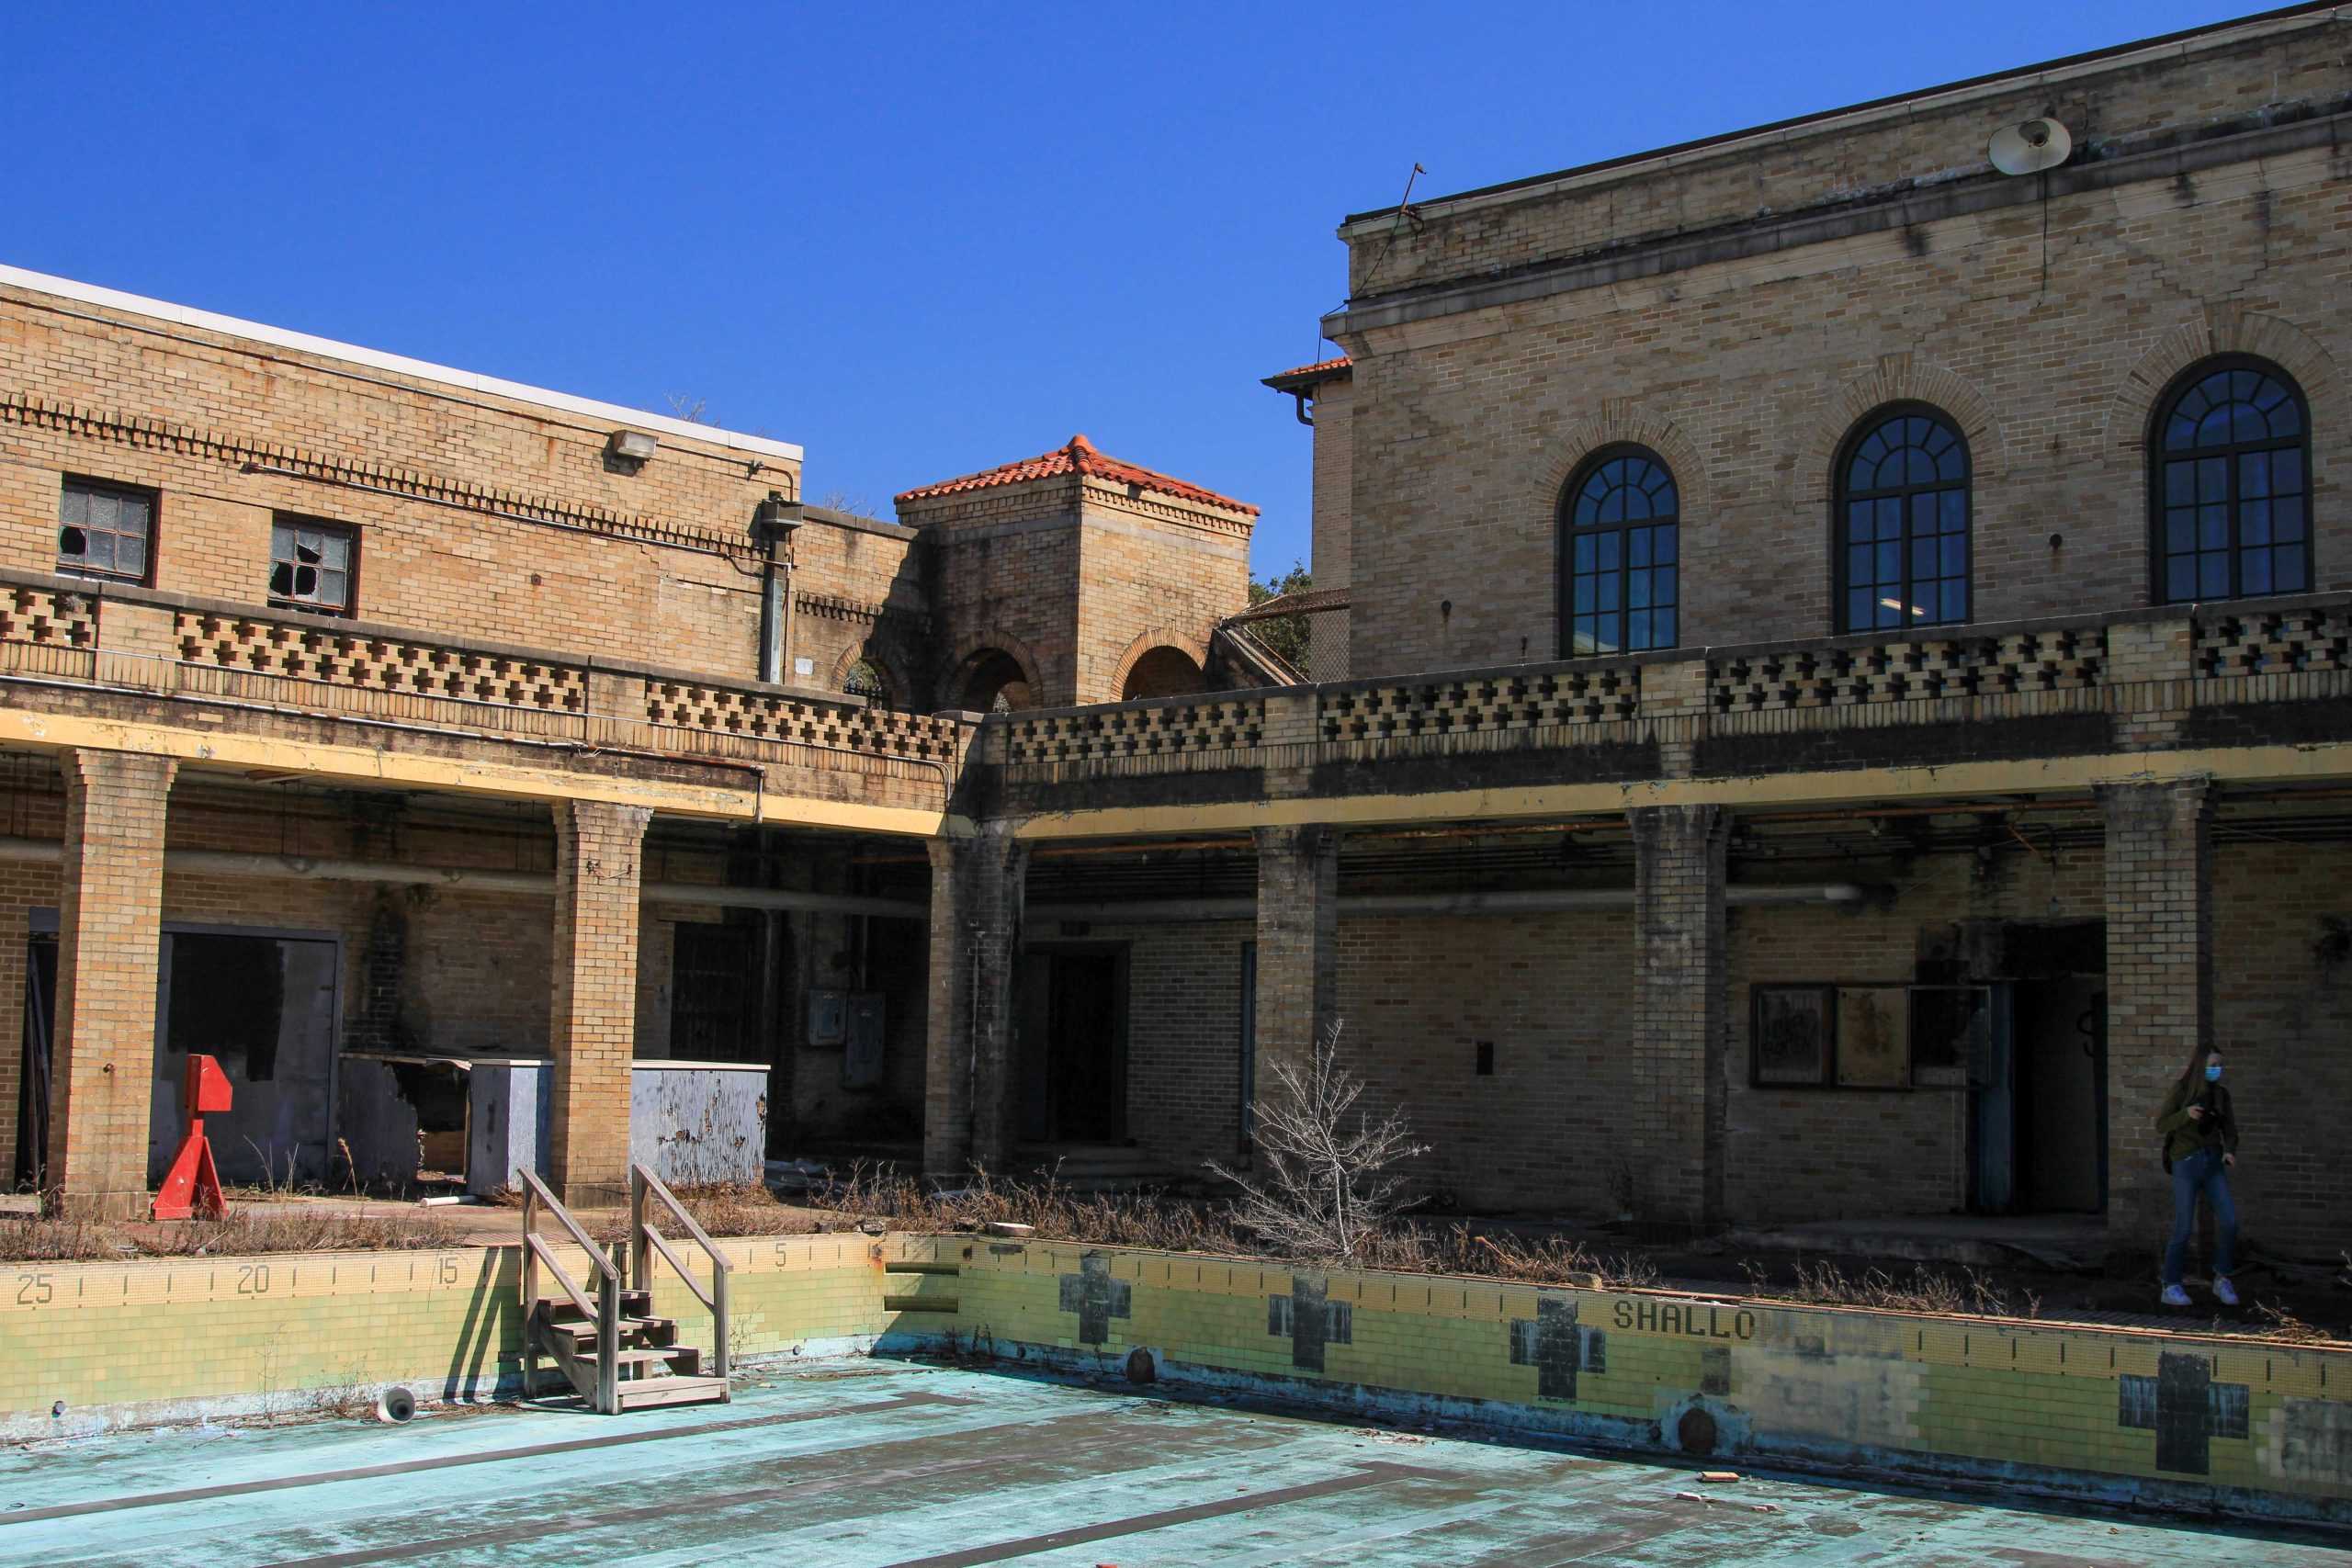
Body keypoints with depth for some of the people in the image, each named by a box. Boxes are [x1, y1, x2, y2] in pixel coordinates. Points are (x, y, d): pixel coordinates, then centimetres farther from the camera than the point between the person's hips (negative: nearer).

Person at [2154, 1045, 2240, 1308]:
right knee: (2184, 1229, -7)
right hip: (2186, 1164, -4)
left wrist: (2230, 1152, -15)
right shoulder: (2181, 1090, -6)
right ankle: (2171, 1288, 6)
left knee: (2229, 1221, -12)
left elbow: (2229, 1130, 7)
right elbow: (2162, 1125, -8)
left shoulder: (2221, 1094, 7)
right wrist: (2186, 1114, -27)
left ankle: (2222, 1281, 4)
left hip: (2212, 1163, 4)